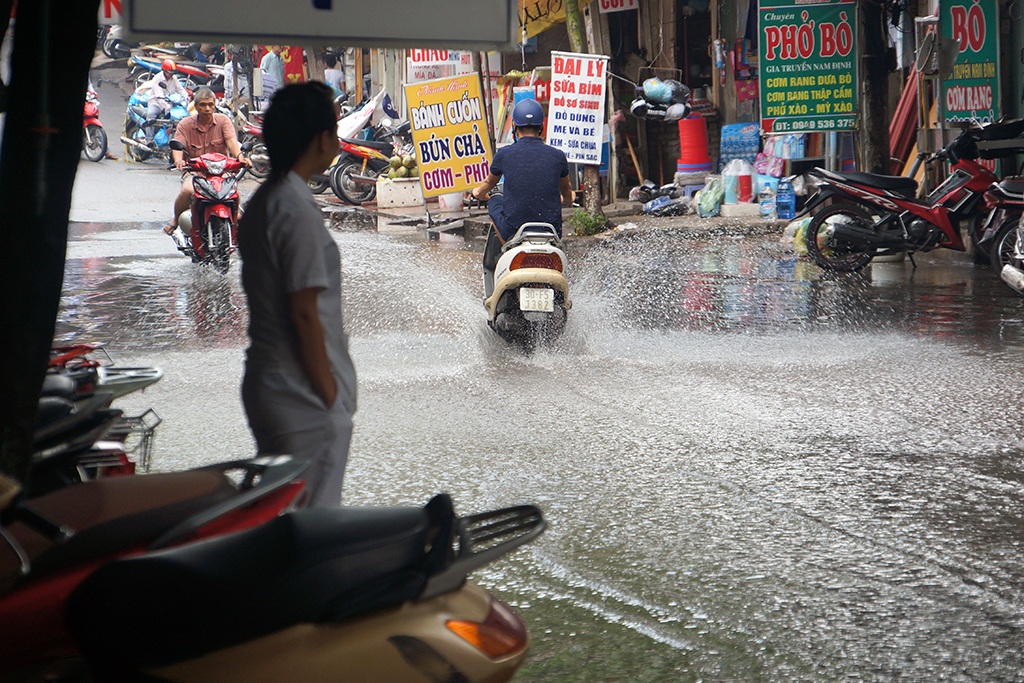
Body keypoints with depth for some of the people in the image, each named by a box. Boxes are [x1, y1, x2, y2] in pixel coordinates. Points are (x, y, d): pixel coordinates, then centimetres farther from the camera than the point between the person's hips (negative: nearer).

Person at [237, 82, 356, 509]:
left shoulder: (260, 203, 11)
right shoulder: (297, 210, -18)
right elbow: (305, 315, -20)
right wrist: (330, 394, -13)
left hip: (265, 384, 10)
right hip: (304, 397, -10)